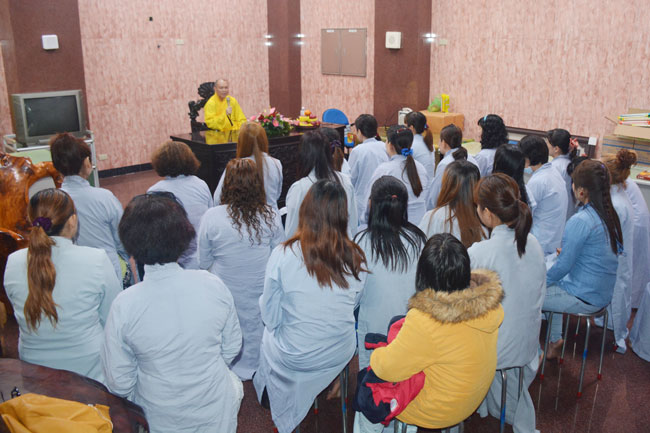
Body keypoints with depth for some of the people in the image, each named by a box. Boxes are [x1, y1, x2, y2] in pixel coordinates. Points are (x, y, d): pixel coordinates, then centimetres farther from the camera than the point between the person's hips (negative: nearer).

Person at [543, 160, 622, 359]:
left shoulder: (580, 221, -26)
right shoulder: (610, 215, 1)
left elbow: (563, 266, -20)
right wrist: (567, 252, 18)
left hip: (584, 298, -9)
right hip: (604, 294, 9)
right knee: (551, 285, 29)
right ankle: (555, 340, 33)